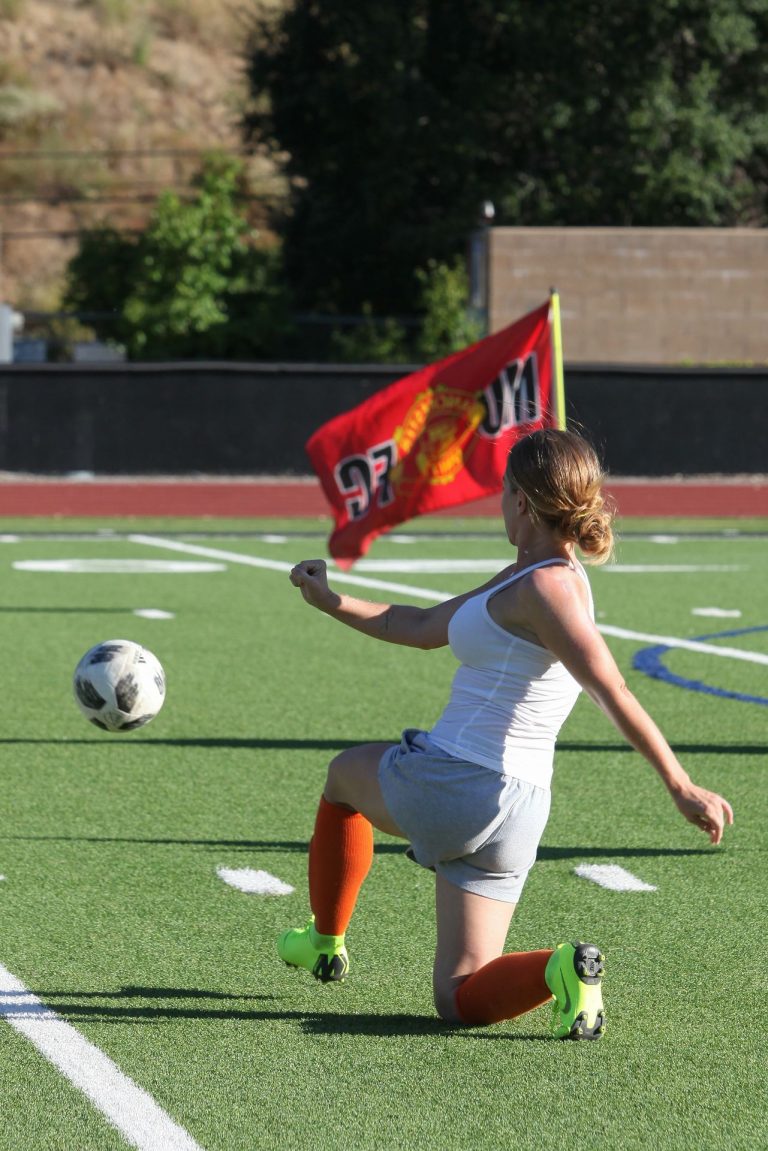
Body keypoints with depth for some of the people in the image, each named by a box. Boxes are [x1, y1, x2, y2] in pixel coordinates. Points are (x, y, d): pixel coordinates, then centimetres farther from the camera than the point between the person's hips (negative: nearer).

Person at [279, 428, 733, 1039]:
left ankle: (325, 942, 37)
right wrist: (332, 602, 20)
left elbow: (615, 695, -26)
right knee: (460, 1001, 11)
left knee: (345, 772, 28)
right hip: (517, 810, 9)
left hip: (453, 782, -9)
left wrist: (682, 788, -32)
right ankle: (561, 968, -16)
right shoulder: (527, 576, 13)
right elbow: (424, 628, 23)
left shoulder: (548, 587, -17)